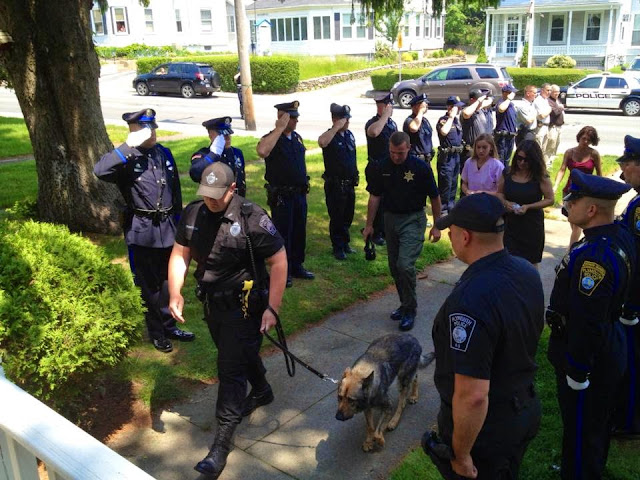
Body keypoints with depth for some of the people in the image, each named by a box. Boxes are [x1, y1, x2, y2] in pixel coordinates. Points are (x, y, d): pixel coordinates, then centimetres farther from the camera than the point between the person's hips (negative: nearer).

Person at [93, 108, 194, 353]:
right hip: (142, 232, -5)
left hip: (168, 229, 5)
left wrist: (178, 220, 16)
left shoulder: (164, 153, 6)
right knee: (149, 285, 8)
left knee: (167, 280, 17)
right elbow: (100, 170, -32)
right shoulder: (127, 158, -10)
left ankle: (169, 326, 33)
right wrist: (128, 145, -32)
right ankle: (156, 332, 24)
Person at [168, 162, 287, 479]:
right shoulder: (192, 214, -5)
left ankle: (222, 443, 6)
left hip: (244, 305, -6)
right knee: (242, 352, 25)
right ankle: (261, 391, 53)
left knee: (231, 368, -4)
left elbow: (279, 261, -17)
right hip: (212, 302, 6)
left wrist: (272, 308, -18)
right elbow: (180, 254, 2)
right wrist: (175, 294, -12)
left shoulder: (252, 218, -22)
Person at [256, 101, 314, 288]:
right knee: (282, 233, 2)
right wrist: (279, 128, -30)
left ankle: (297, 266, 30)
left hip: (299, 193, 7)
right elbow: (262, 151, -38)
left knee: (299, 232, 16)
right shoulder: (272, 139, -13)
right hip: (281, 196, -7)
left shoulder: (297, 137, 10)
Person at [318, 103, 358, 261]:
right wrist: (337, 127, -33)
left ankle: (345, 243, 32)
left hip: (350, 184, 7)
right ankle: (338, 248, 16)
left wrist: (355, 176, 19)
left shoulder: (349, 135, 8)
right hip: (335, 185, -6)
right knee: (336, 217, 4)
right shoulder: (330, 135, -13)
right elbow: (321, 142, -40)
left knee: (348, 216, 16)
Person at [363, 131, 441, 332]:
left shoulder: (420, 167, -12)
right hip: (391, 218, 5)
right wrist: (369, 225, 7)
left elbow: (434, 197, -3)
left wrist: (437, 226, -1)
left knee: (405, 265, -16)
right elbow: (374, 196, 7)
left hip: (413, 219, -5)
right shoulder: (382, 168, -3)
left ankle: (410, 309, 1)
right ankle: (405, 303, 30)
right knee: (394, 267, 11)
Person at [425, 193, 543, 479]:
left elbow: (473, 396, -34)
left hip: (484, 428, -7)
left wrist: (461, 455, -19)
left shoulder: (470, 300, -36)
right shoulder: (528, 272, -8)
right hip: (526, 411, 8)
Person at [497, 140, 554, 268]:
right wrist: (506, 202, -11)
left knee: (531, 263, 13)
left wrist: (528, 207, -19)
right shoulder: (508, 173, -1)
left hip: (531, 225, -2)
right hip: (510, 223, 2)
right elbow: (499, 193, 10)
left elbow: (550, 199, -7)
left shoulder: (540, 177, -9)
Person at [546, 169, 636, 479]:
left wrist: (577, 373, -20)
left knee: (581, 431, 10)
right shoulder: (621, 237, -2)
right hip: (610, 350, 10)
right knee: (597, 424, 28)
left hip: (589, 358, -10)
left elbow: (587, 324, -29)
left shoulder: (594, 256, -32)